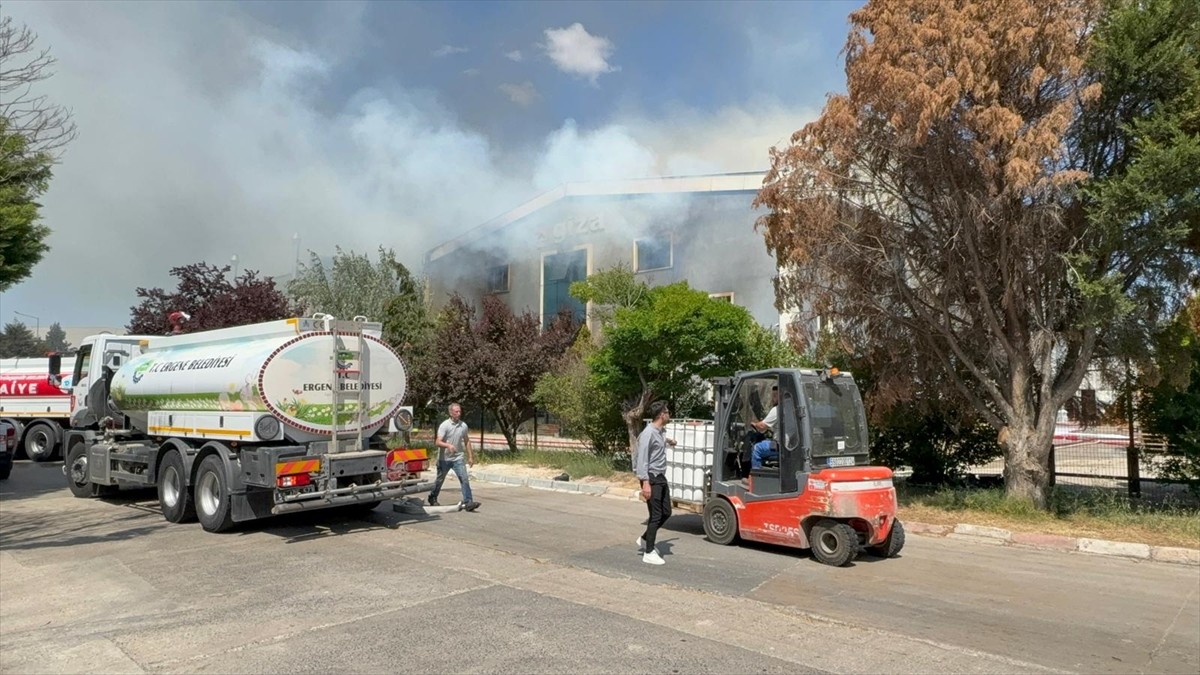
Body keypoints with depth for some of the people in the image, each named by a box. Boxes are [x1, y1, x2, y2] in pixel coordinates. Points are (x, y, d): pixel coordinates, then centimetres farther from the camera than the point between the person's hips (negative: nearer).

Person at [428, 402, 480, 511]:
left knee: (464, 479, -12)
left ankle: (468, 502, -14)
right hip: (444, 458, -3)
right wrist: (448, 445, -40)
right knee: (440, 480, 14)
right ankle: (432, 498, 37)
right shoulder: (444, 425, -13)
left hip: (458, 458, 3)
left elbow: (466, 441, 13)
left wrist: (470, 456, 10)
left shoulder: (463, 425, 1)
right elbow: (438, 442, -21)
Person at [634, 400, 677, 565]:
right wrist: (645, 482, -26)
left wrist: (667, 440, 57)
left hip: (661, 477, 10)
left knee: (666, 512, 14)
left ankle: (644, 539, 29)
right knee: (656, 515, -7)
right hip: (651, 478, -10)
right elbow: (642, 459, -21)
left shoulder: (659, 432, 11)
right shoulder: (648, 433, -17)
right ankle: (649, 553, 1)